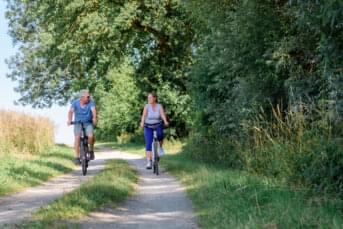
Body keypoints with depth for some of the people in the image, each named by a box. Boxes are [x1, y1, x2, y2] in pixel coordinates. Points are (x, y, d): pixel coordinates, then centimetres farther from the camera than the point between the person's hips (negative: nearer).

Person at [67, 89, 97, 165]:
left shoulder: (91, 102, -11)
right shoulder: (75, 102, -9)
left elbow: (93, 110, -26)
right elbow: (70, 111, -21)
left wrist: (94, 118, -46)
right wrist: (69, 120, -40)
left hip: (88, 123, 0)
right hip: (78, 123, 0)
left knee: (91, 135, -26)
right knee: (77, 137, -20)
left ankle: (91, 150, 0)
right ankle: (77, 157, -14)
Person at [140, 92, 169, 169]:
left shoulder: (160, 106, -6)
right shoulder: (147, 106, -8)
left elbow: (163, 115, -21)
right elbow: (144, 115, -21)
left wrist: (165, 121, -41)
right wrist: (142, 123, -40)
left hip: (158, 125, 0)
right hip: (148, 126, 0)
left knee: (160, 134, -33)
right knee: (148, 144, -11)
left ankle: (160, 147, -3)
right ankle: (149, 162, -8)